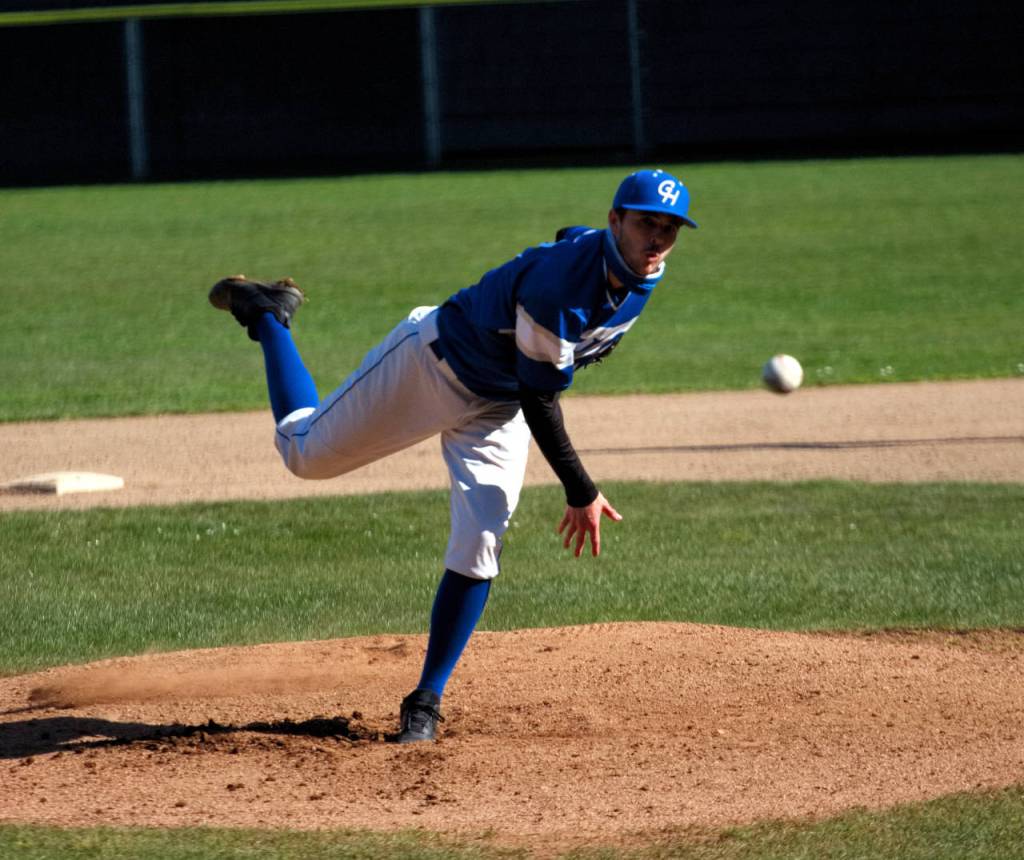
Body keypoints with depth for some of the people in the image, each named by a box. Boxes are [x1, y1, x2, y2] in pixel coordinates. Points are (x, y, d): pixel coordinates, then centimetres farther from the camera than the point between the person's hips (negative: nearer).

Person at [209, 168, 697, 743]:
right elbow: (539, 400, -30)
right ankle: (267, 315, 33)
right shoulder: (560, 278, -37)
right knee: (305, 452, 8)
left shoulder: (643, 276, -13)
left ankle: (427, 701, 1)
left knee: (478, 550, -9)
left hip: (499, 410, 6)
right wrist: (581, 493, -27)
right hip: (434, 366, -6)